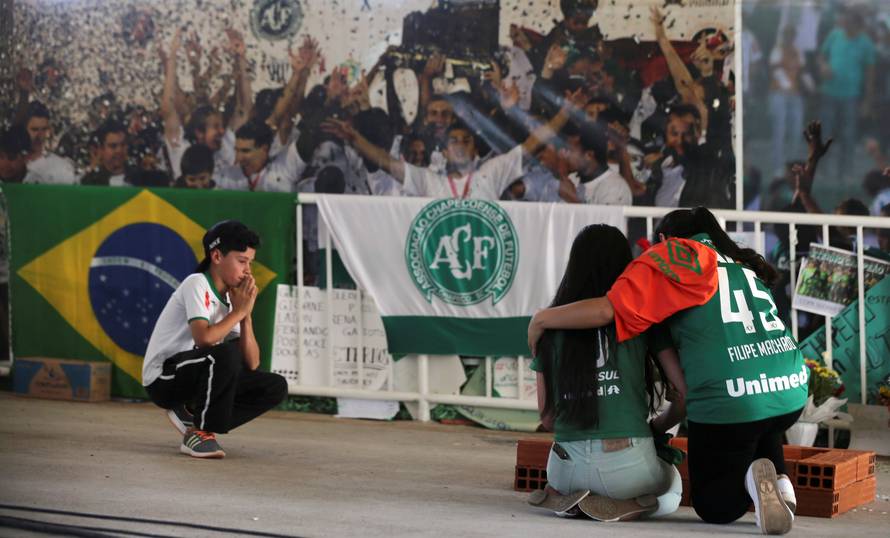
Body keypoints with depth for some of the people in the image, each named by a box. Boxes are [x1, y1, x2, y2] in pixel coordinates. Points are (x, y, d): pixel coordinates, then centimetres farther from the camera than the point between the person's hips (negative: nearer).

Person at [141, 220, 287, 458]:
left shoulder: (232, 297, 10)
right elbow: (204, 338, -32)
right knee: (227, 353, -34)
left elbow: (251, 364, 3)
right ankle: (200, 432, -18)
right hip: (162, 380, -8)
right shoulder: (197, 284, -13)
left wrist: (246, 315, -8)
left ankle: (193, 417, 2)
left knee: (275, 387, -1)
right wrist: (239, 311, -17)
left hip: (196, 380, 8)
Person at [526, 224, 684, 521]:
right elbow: (686, 393, -2)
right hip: (627, 462, -3)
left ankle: (559, 496, 6)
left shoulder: (552, 326, 5)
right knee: (671, 491, 32)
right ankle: (615, 506, 1)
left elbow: (547, 417, 9)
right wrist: (656, 427, 16)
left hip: (567, 463, 3)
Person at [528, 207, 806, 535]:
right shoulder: (744, 266, 27)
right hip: (791, 396, 5)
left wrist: (541, 319, 11)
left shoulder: (670, 257, 7)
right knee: (762, 431, 41)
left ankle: (752, 479, -17)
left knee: (714, 506, 17)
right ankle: (779, 481, 8)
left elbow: (606, 310, -5)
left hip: (728, 401, -5)